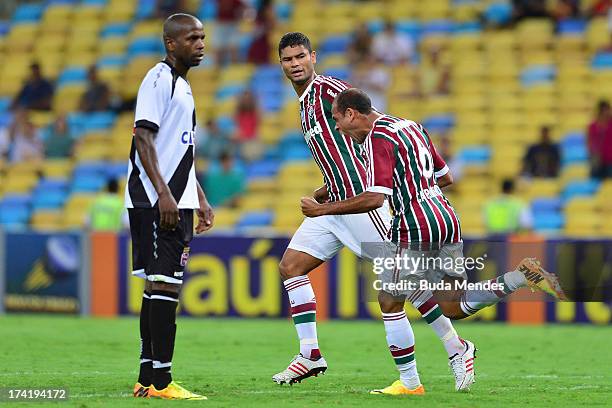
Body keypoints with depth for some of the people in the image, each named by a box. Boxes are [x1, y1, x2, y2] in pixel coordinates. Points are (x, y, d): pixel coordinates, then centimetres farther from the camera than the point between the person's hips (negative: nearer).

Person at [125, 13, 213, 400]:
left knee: (160, 285, 11)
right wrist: (163, 194, -24)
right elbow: (143, 137, -17)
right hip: (156, 202, -10)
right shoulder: (158, 79, -10)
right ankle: (161, 381, -12)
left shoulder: (183, 85, 20)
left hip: (177, 202, 10)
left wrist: (200, 198, 25)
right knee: (164, 284, -12)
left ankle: (148, 378, 15)